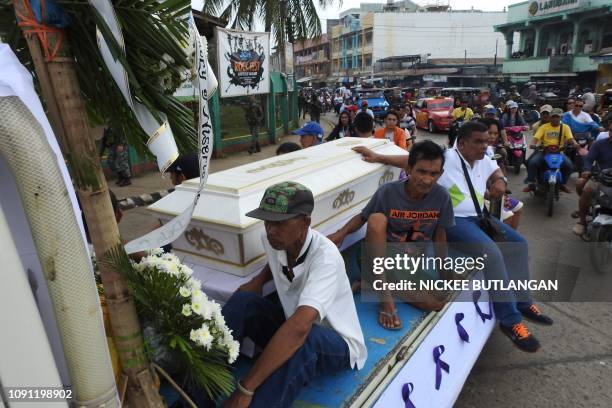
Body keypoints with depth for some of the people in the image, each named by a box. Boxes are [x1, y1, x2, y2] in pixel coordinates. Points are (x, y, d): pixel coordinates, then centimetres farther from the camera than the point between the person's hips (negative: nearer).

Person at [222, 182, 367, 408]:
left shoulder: (325, 256, -33)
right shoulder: (272, 240, -11)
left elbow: (300, 327, -46)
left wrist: (245, 389, -44)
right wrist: (259, 279, -2)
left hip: (338, 345, -6)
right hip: (291, 333, 6)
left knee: (303, 340, -40)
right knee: (243, 301, -16)